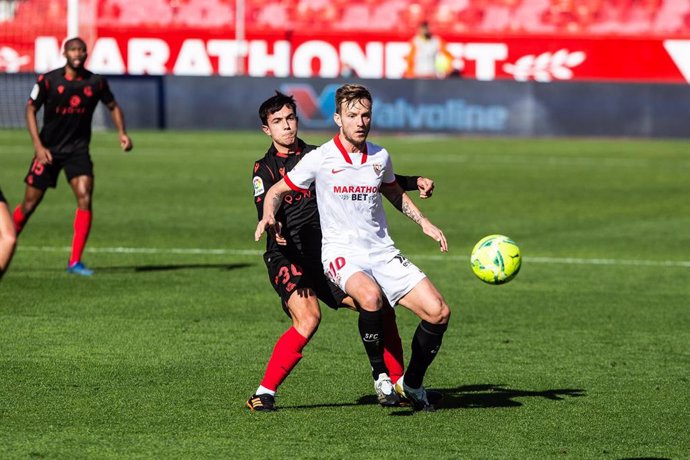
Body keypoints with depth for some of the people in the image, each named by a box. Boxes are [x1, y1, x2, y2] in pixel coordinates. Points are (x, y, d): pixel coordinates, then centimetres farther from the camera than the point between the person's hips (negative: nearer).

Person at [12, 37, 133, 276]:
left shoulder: (95, 82, -3)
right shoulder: (48, 81, -10)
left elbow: (113, 106, 13)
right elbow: (31, 109, -3)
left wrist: (122, 132, -4)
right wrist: (38, 145, -12)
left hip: (78, 150, 1)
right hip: (49, 150, -1)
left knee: (84, 198, -17)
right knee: (29, 204, 2)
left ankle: (75, 262, -11)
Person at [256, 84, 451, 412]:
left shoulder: (380, 157, 7)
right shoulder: (320, 159, -6)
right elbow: (277, 191, 4)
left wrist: (424, 223, 20)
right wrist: (269, 216, -16)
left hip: (383, 252, 5)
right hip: (341, 252, -5)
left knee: (438, 312, -8)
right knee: (371, 296, -39)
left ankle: (412, 384, 15)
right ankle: (381, 374, -17)